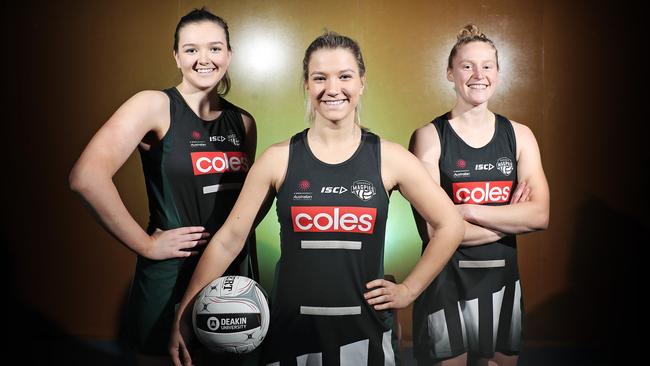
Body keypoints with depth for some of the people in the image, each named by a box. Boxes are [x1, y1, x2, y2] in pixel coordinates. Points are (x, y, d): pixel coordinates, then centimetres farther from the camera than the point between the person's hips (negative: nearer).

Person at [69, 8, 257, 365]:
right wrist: (146, 244, -19)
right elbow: (86, 177, -26)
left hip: (236, 276, 5)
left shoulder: (243, 122, 5)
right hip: (171, 278, -5)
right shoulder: (155, 105, -12)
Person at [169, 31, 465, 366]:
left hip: (364, 331, 0)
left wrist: (409, 290, 1)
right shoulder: (278, 159, -5)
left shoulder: (389, 158, -5)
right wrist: (183, 316, -7)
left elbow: (450, 226, 4)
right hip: (289, 329, 0)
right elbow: (228, 240, -3)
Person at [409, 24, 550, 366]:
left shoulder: (519, 135, 3)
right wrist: (511, 219, -9)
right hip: (445, 282, -3)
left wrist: (467, 210, -17)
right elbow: (434, 229, -16)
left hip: (502, 279, 4)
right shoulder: (429, 136, -8)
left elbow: (540, 215, -9)